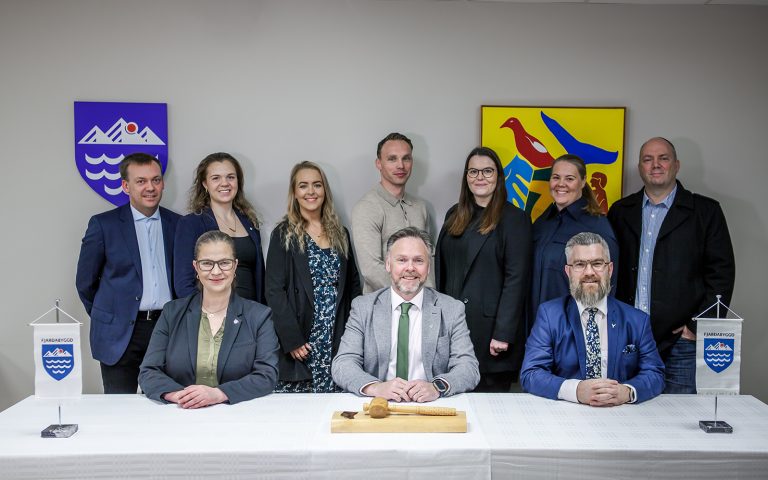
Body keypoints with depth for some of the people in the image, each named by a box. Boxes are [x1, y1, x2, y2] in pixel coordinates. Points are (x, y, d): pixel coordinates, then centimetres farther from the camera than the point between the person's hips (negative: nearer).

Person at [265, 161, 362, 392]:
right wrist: (292, 339, -13)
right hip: (300, 344, -3)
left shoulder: (340, 234, 13)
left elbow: (353, 285, 16)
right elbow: (274, 291, -5)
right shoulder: (284, 234, 1)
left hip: (338, 341, 3)